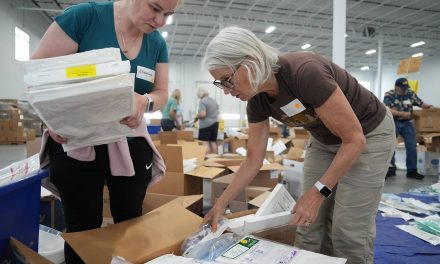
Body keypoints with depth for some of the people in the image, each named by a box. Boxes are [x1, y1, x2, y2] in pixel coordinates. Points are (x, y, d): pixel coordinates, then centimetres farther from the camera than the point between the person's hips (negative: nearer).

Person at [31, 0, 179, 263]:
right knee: (83, 227, 10)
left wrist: (144, 101, -20)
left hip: (130, 145, 4)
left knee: (131, 221, 15)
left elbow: (161, 93, 3)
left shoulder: (158, 44, 1)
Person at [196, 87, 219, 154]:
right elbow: (217, 112, 21)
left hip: (206, 124, -8)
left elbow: (203, 114, -22)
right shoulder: (214, 100, 12)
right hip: (215, 123, 8)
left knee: (205, 143, -6)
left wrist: (197, 116, -4)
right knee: (213, 142, 11)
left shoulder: (202, 101, -12)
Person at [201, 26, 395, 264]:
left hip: (369, 134, -5)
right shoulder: (257, 100, -14)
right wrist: (220, 204, -3)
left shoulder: (305, 72, -35)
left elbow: (354, 138, -27)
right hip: (324, 140, 6)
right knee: (308, 226, 5)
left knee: (348, 231, -2)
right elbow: (253, 160, -5)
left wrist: (317, 192, -28)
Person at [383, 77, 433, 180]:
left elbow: (420, 103, 9)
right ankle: (391, 169, 11)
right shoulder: (389, 95, -9)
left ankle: (412, 171, 10)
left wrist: (428, 106, -12)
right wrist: (402, 114, -25)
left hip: (407, 123, 3)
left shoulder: (411, 94, 3)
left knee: (412, 146, 1)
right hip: (393, 123, -3)